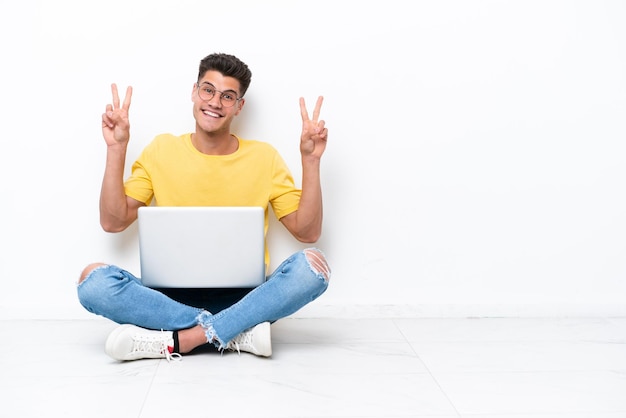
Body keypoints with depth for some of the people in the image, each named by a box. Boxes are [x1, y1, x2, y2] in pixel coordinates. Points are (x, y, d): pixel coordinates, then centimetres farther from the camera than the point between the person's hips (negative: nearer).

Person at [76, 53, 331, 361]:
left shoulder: (264, 157, 5)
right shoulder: (161, 150, 7)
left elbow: (307, 232, 2)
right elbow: (113, 222, 3)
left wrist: (310, 160, -7)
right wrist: (116, 150, -4)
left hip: (241, 298, 0)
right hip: (172, 297, 1)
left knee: (312, 264, -28)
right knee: (94, 280, -26)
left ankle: (176, 341, -27)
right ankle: (238, 334, -25)